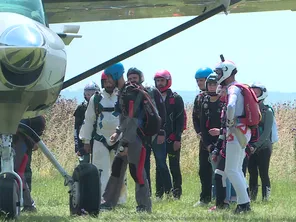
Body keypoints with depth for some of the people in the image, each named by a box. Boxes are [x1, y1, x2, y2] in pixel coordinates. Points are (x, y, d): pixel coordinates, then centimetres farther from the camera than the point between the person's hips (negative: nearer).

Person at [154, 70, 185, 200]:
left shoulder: (176, 99, 0)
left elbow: (180, 120, -4)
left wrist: (178, 138, -11)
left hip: (172, 139, -3)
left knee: (174, 167, 0)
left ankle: (177, 193, 4)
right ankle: (159, 193, 8)